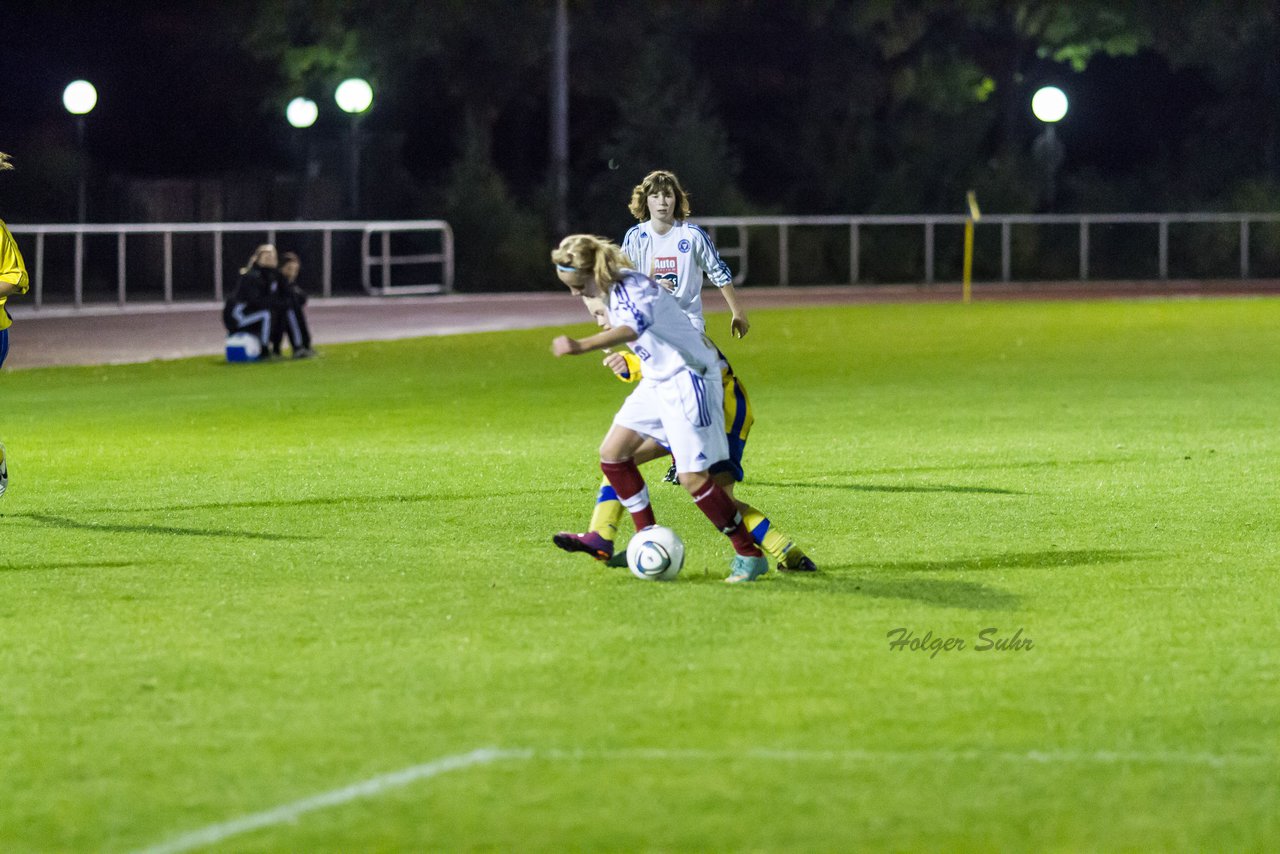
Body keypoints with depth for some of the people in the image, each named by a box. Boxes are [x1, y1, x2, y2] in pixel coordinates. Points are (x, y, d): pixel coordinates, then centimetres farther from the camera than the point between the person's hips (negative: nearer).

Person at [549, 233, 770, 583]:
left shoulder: (633, 290, -25)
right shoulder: (613, 289, 4)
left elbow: (632, 329, -48)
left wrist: (581, 346, -61)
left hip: (688, 379, -10)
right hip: (657, 381, 10)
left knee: (693, 477, -12)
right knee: (612, 453, 4)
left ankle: (750, 555, 1)